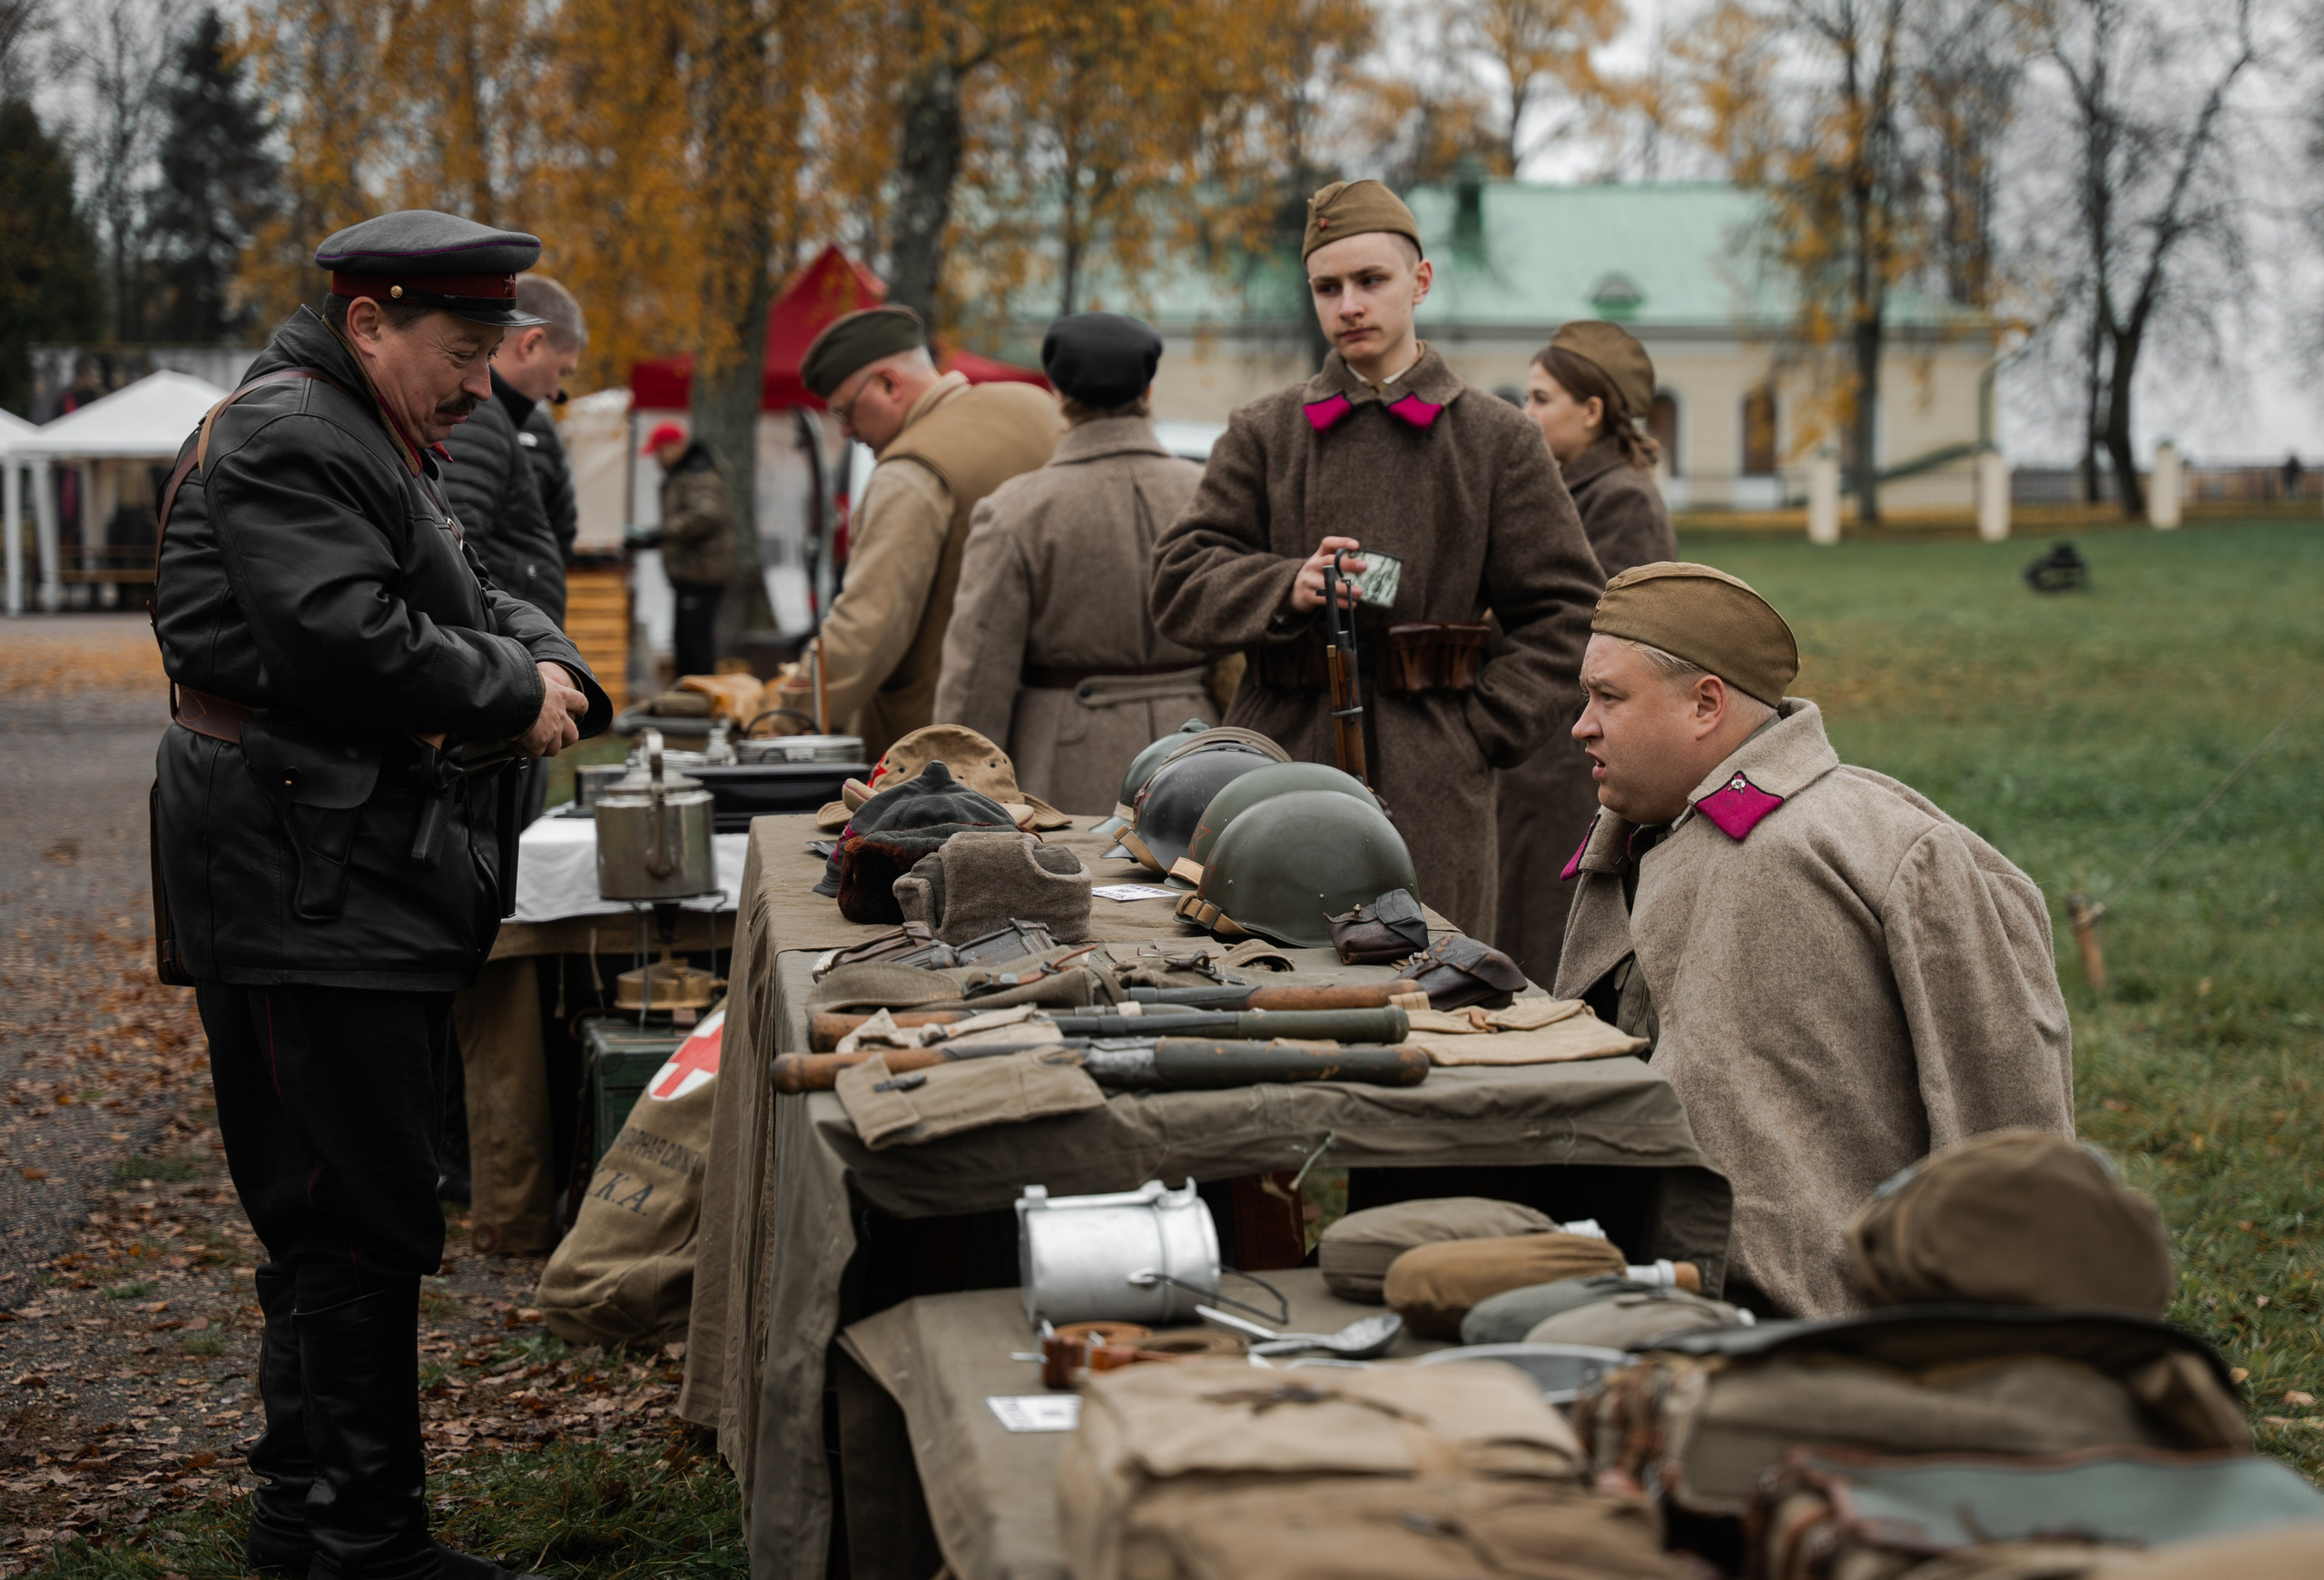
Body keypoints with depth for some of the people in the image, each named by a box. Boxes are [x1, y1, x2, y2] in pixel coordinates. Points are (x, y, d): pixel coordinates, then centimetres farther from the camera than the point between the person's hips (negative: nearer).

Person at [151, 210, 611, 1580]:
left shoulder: (380, 442, 22)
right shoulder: (285, 440, -13)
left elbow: (473, 599, 23)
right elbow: (348, 643, -23)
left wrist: (547, 663, 2)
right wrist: (515, 691, -10)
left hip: (374, 889, 11)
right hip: (304, 889, -11)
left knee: (346, 1217, 15)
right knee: (354, 1218, -8)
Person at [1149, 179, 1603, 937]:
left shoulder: (1499, 440, 7)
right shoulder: (1263, 434, 11)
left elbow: (1561, 608, 6)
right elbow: (1179, 580, 5)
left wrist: (1483, 727, -4)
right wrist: (1287, 588, -14)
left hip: (1432, 789, -1)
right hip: (1280, 761, 1)